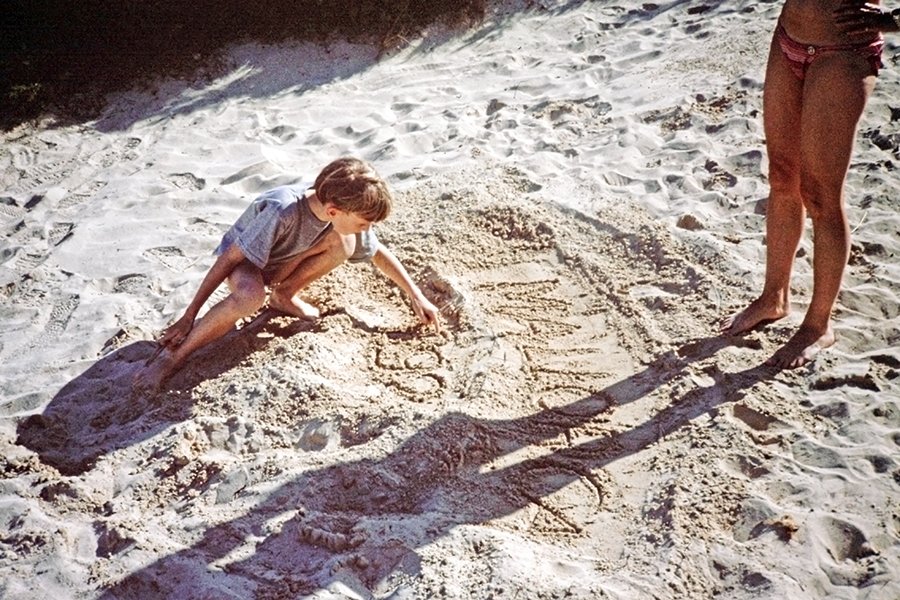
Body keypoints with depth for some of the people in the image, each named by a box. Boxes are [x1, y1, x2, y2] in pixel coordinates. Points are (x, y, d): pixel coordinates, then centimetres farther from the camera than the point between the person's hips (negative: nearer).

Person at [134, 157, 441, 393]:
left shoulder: (345, 211, -20)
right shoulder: (281, 211, -39)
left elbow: (378, 252, -1)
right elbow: (228, 259, -30)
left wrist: (416, 296, -3)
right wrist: (189, 316, -25)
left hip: (280, 262, 5)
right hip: (242, 259, -5)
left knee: (344, 243, -23)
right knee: (251, 296, -42)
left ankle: (283, 296, 1)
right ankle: (172, 354, -23)